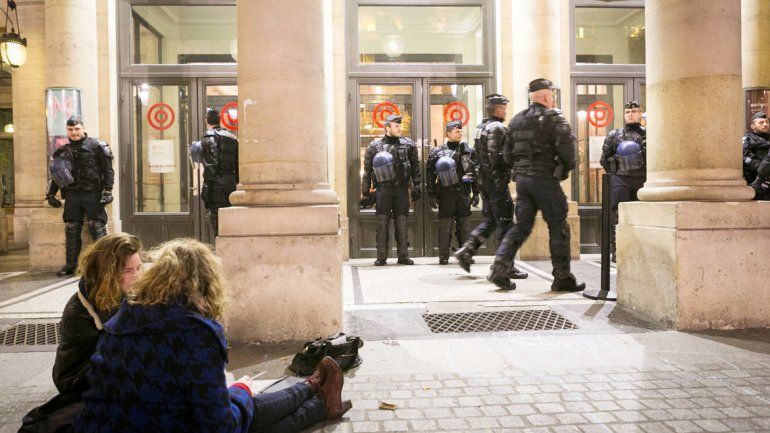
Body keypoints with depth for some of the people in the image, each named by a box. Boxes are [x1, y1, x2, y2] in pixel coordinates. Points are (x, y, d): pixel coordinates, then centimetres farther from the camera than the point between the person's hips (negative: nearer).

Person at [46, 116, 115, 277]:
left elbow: (108, 170, -5)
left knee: (98, 227, -4)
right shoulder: (64, 151, 13)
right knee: (71, 230, 7)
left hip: (92, 194, -5)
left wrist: (108, 191, -12)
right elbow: (56, 175, 21)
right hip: (72, 195, 5)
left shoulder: (96, 146, -1)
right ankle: (71, 264, 15)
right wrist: (51, 194, 15)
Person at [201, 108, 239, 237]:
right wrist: (236, 181, 14)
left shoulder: (209, 136, -6)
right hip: (231, 182, 7)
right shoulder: (232, 137, 15)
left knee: (217, 219, -5)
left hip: (217, 184, -7)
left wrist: (207, 182, -12)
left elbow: (210, 163, -17)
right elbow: (238, 162, 12)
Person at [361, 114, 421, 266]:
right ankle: (381, 257, 4)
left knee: (401, 222, 5)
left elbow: (415, 167, 11)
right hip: (383, 189, -2)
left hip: (402, 188, 2)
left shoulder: (408, 145, 8)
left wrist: (416, 187, 4)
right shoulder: (374, 146, 2)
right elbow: (367, 171, 4)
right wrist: (366, 192, 2)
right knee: (382, 223, -2)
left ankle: (403, 255, 12)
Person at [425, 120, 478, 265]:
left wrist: (476, 193, 9)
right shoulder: (437, 152, 0)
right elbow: (429, 175, 0)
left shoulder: (467, 150, 11)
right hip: (446, 193, -3)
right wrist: (432, 196, -5)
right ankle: (443, 256, 8)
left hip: (463, 193, 3)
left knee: (465, 226, 5)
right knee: (445, 226, -1)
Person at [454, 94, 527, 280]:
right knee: (504, 223, -3)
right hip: (497, 179, -9)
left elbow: (475, 156, 19)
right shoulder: (497, 128, -13)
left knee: (490, 220, 16)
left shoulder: (481, 127, 16)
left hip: (483, 179, 9)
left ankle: (465, 251, 9)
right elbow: (496, 157, -21)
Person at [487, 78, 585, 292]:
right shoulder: (553, 117, -6)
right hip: (544, 178, -7)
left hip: (521, 178, 7)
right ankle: (562, 278, 9)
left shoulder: (516, 120, 15)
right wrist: (568, 165, 3)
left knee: (522, 225, 12)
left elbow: (507, 154, 16)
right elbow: (566, 145, -15)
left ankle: (499, 270, 2)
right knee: (558, 228, 3)